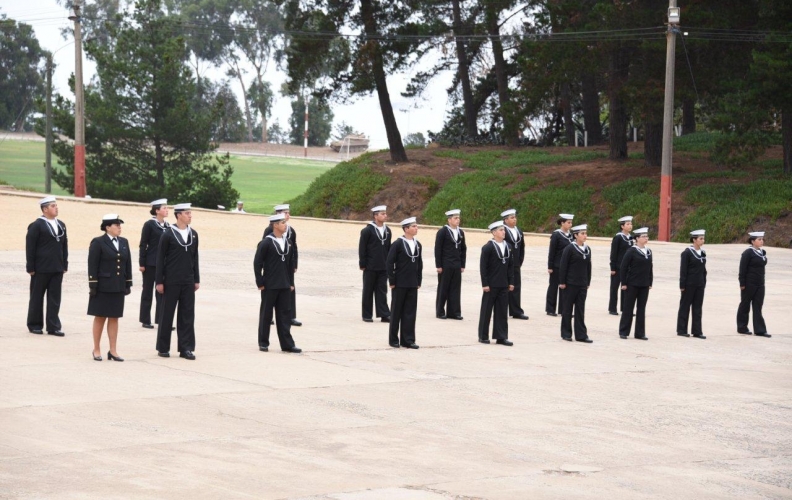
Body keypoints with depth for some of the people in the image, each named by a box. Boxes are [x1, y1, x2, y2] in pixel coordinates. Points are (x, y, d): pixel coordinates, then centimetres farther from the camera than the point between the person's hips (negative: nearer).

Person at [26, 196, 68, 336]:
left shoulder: (61, 225, 11)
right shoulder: (36, 226, -7)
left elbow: (64, 246, 13)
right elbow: (30, 248, -9)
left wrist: (65, 265, 9)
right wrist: (30, 268, -12)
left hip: (57, 269, 5)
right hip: (41, 269, -5)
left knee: (54, 298, 4)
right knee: (37, 297, 6)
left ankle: (53, 326, 7)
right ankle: (34, 325, 15)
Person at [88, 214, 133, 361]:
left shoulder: (124, 242, 10)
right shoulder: (98, 243, -7)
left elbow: (128, 265, 12)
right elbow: (93, 265, -10)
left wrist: (128, 284, 8)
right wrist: (93, 285, -14)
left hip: (118, 287, 5)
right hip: (103, 287, -5)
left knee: (114, 318, 7)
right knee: (100, 318, 4)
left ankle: (113, 351, 11)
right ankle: (96, 350, 12)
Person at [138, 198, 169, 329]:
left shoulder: (167, 226, 9)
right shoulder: (149, 225, -7)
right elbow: (143, 245, -8)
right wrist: (142, 264, -12)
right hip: (151, 263, -5)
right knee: (148, 291, 3)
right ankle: (145, 321, 10)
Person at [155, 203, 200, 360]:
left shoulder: (193, 234, 7)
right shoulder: (168, 235, -7)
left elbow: (195, 258, 12)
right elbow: (160, 259, -5)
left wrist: (196, 279, 10)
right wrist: (159, 281, -8)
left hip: (188, 282, 4)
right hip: (171, 281, -4)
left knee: (187, 315, 3)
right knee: (167, 314, 5)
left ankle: (186, 348, 8)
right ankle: (163, 348, 13)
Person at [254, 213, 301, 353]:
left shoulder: (287, 243, 9)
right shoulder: (266, 243, -9)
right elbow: (257, 263, -9)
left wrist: (291, 283, 11)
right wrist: (260, 283, -11)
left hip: (284, 286, 5)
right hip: (269, 286, -5)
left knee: (284, 315, 6)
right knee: (266, 315, 5)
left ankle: (287, 344, 7)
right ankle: (263, 343, 14)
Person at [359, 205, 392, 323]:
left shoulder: (387, 231, 9)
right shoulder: (367, 231, -7)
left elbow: (389, 248, 14)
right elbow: (362, 249, -8)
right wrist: (362, 264, -10)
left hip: (383, 267, 4)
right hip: (370, 267, -4)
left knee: (382, 291, 4)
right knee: (368, 291, 5)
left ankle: (384, 314, 4)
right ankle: (367, 315, 11)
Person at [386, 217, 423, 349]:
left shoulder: (417, 244, 8)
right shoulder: (398, 244, -10)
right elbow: (389, 263, -11)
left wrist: (418, 281, 10)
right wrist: (392, 281, -11)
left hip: (412, 284, 5)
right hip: (400, 284, -5)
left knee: (410, 312, 4)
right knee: (396, 312, 5)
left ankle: (408, 340, 9)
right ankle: (393, 339, 14)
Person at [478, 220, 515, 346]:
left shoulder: (508, 247, 9)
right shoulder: (488, 247, -9)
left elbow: (511, 266, 13)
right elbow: (483, 267, -11)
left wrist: (511, 282, 7)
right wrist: (485, 284, -14)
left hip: (503, 285, 5)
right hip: (491, 285, -5)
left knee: (502, 311, 6)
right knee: (486, 311, 4)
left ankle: (501, 337, 10)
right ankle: (483, 336, 13)